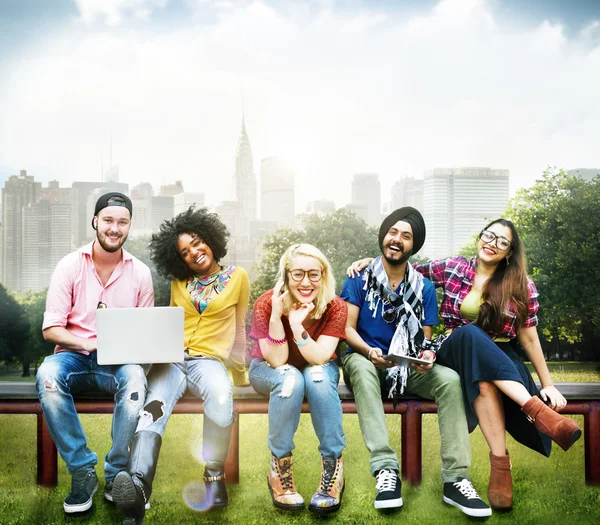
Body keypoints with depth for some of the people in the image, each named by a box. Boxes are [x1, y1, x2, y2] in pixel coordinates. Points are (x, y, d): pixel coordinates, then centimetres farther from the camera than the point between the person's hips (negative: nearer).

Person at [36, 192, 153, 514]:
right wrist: (89, 344, -19)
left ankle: (117, 475, -19)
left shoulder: (140, 272, 6)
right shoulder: (70, 266, 2)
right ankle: (82, 473, -21)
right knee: (47, 375, -34)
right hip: (74, 356, 0)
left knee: (135, 377, -35)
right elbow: (50, 329, -2)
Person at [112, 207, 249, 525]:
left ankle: (215, 476, -22)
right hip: (172, 358, 2)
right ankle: (137, 486, -56)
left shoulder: (238, 277, 9)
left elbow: (238, 329, 16)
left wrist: (240, 373, 18)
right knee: (154, 409, -32)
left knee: (221, 397, -40)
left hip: (208, 359, -2)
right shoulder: (179, 281, 18)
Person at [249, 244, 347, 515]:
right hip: (269, 370, -1)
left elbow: (319, 358, -28)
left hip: (318, 369, 1)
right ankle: (279, 466, -23)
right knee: (291, 378, -35)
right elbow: (278, 361, -26)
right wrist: (276, 315, -39)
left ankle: (333, 466, -25)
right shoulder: (266, 303, -23)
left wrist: (297, 324, -41)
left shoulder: (335, 307, -20)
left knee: (317, 376, -34)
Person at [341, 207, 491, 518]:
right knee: (360, 366, -38)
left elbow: (425, 339, 4)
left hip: (407, 367, 2)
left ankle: (455, 479, -28)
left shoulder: (424, 288, 5)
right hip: (365, 360, -2)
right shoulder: (360, 278, -1)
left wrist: (427, 356, -20)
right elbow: (347, 328, -7)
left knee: (450, 379, -26)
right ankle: (386, 469, -44)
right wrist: (370, 352, -27)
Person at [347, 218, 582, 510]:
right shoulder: (452, 269, 5)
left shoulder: (522, 287, 2)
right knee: (470, 333, -38)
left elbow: (528, 337, 3)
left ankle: (500, 463, -41)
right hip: (456, 352, 0)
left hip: (500, 358, 0)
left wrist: (548, 385, -1)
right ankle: (539, 411, -45)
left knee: (485, 382, -40)